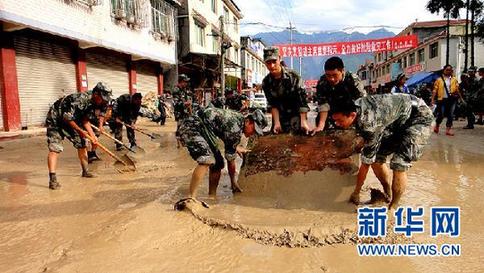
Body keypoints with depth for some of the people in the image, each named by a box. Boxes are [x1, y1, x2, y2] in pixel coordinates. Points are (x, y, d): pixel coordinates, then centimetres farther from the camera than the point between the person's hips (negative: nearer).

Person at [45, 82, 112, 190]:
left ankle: (85, 171, 22)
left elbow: (85, 120, 0)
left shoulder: (92, 103, -6)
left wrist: (93, 136, -9)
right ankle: (52, 179, -24)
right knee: (55, 148, -19)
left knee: (82, 144, 7)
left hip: (71, 121, 8)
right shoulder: (80, 99, -33)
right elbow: (67, 118, -31)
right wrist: (80, 130, -22)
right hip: (55, 120, -8)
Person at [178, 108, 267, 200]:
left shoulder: (239, 119, 6)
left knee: (218, 163, 7)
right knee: (207, 160, -29)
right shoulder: (236, 127, -22)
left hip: (202, 130, 11)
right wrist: (233, 183, -1)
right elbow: (230, 158, -13)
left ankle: (212, 197, 15)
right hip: (191, 126, -11)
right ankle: (191, 197, -32)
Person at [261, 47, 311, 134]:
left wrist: (303, 121, -26)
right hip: (280, 118, 3)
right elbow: (272, 104, -3)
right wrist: (276, 122, -14)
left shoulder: (293, 76, -16)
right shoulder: (266, 82, -5)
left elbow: (302, 99, -18)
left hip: (296, 116, -3)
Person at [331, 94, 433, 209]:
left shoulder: (369, 123, -36)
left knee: (399, 164, -19)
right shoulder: (354, 107, -15)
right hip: (398, 120, 8)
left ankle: (392, 208, -2)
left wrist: (356, 192, -15)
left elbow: (366, 162, -26)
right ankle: (387, 193, 21)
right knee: (376, 158, -1)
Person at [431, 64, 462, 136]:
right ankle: (437, 126, 25)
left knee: (450, 115, 0)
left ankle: (448, 129, 5)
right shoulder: (439, 80, 3)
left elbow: (457, 89, 10)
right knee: (441, 115, 0)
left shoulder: (454, 80, 11)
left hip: (452, 99, 2)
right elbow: (435, 90, -1)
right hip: (442, 99, -2)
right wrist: (433, 99, -9)